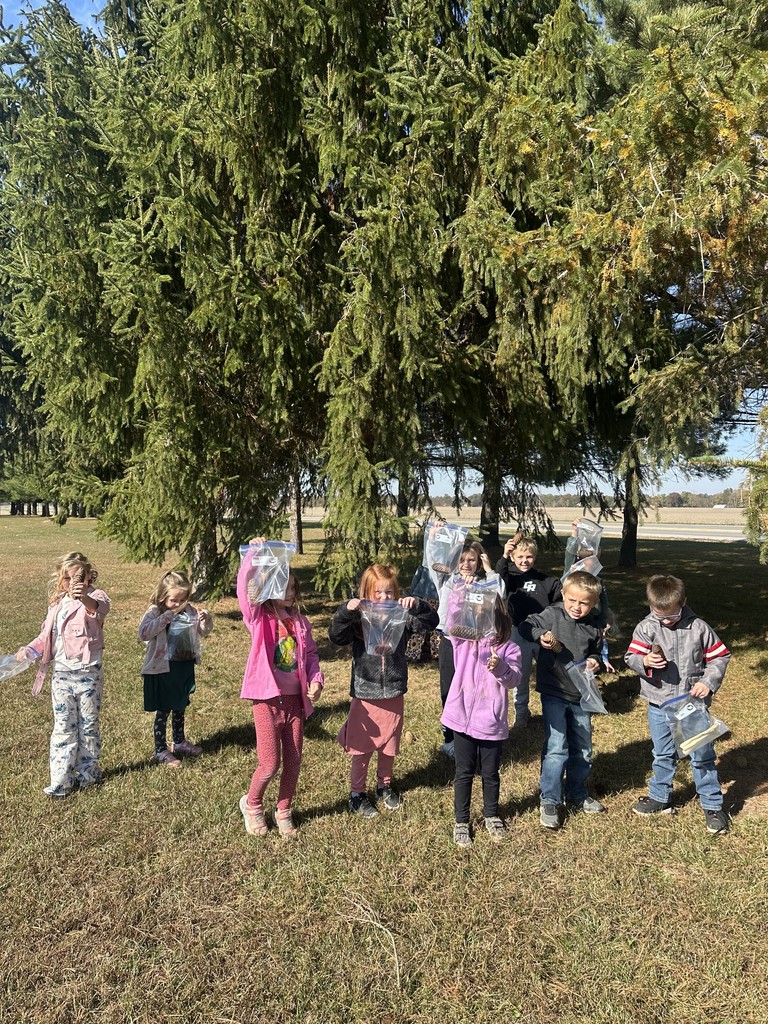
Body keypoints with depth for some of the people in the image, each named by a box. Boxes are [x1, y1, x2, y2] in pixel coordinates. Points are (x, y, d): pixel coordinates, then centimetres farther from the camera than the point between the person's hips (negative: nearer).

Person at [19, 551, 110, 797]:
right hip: (61, 673, 5)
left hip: (88, 672, -5)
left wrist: (85, 598, -59)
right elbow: (47, 634, 18)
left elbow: (100, 607, -37)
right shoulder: (57, 602, 10)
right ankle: (61, 780, 14)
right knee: (63, 726, 8)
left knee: (88, 724, 10)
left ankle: (88, 773, 26)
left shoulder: (95, 597, -11)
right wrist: (29, 649, 0)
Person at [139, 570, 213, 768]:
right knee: (163, 710, 4)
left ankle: (180, 742, 39)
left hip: (185, 666, 6)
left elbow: (203, 631, 11)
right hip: (163, 668, -6)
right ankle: (160, 751, 17)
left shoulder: (189, 611, 3)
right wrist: (165, 618, -30)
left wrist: (205, 620, -11)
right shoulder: (155, 612, -12)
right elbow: (143, 633, -27)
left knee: (180, 707, 21)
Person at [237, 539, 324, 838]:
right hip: (268, 700, -4)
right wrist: (253, 552, -30)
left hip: (295, 699, 4)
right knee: (270, 764, -2)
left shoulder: (299, 621, 8)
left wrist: (316, 679, -4)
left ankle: (284, 812, 34)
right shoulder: (259, 617, -6)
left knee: (293, 761, 11)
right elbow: (245, 588, -24)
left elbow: (310, 654, 13)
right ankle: (252, 805, 28)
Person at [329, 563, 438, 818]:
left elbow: (431, 622, -10)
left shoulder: (401, 616, -3)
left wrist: (417, 605, -28)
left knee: (389, 746, 18)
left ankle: (384, 786, 40)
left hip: (393, 693, 3)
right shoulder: (357, 618, -8)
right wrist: (346, 611, -36)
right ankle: (357, 793, 27)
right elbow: (336, 636, -20)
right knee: (362, 747, 10)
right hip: (365, 693, -2)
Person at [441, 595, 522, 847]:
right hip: (463, 718, 0)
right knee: (464, 772, 13)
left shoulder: (508, 647, -4)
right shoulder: (463, 640, -1)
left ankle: (491, 815, 40)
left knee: (490, 773, 17)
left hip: (492, 722, 0)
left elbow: (514, 679, -14)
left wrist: (500, 667, -35)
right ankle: (461, 822, 29)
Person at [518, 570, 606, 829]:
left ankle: (577, 793, 37)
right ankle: (549, 801, 6)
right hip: (553, 694, -5)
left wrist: (595, 662, -6)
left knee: (582, 749, 17)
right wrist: (541, 636, -32)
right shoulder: (552, 615, -10)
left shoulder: (593, 628, 1)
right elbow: (526, 627, -13)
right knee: (556, 748, -8)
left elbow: (597, 652, 16)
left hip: (580, 696, 5)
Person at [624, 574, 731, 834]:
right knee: (663, 755, 17)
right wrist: (645, 661, -28)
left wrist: (709, 682, -13)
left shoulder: (698, 628, -10)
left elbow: (720, 656, -1)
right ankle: (659, 798, 34)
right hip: (659, 705, 1)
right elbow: (631, 656, -6)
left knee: (702, 756, 9)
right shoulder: (646, 627, -8)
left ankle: (712, 805, 25)